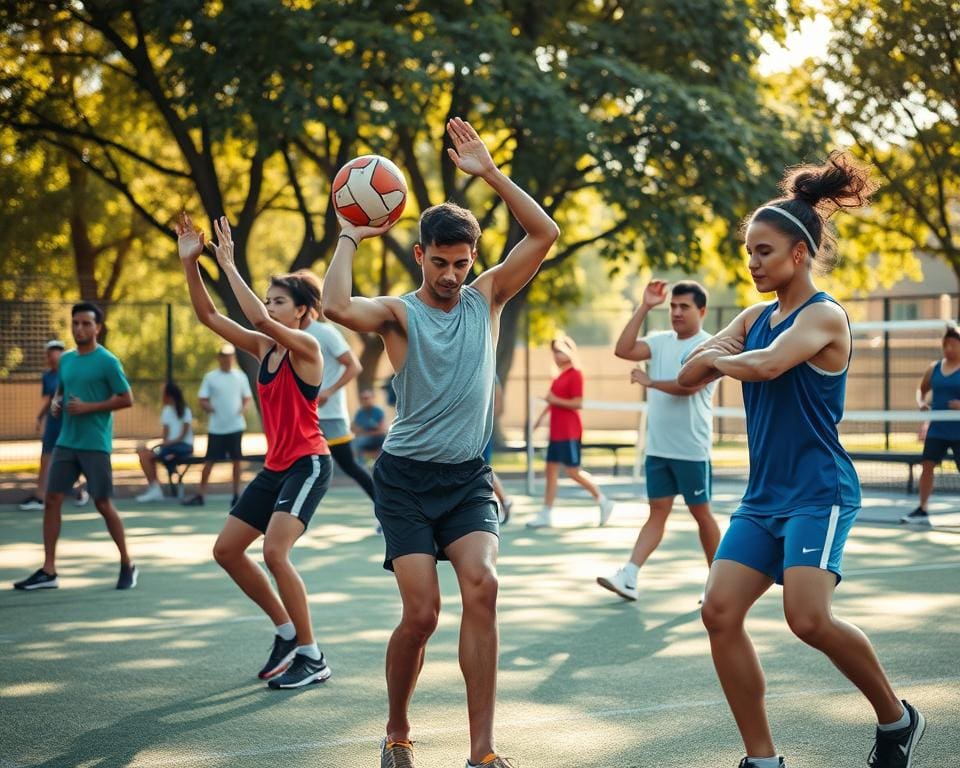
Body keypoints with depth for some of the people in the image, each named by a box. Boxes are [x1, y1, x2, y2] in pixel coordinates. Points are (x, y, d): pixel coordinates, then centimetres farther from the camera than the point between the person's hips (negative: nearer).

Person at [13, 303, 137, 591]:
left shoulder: (107, 361, -9)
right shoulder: (66, 359, 11)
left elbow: (126, 399, -11)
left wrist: (88, 407, -17)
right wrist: (55, 403, 2)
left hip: (95, 445, -6)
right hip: (66, 442, 6)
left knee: (103, 504, -1)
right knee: (51, 500, 0)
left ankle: (127, 565, 16)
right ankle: (49, 571, 4)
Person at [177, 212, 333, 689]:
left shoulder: (306, 346, -13)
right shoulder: (264, 348, 8)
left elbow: (258, 318, -30)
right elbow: (208, 316, 6)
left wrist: (229, 265, -24)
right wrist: (190, 264, -4)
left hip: (308, 464, -9)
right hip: (276, 466, 9)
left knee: (274, 551, -22)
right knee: (226, 549, 8)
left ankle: (312, 658, -10)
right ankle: (287, 631, 20)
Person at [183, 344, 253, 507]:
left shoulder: (240, 376, 7)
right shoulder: (210, 377, 3)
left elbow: (248, 398, 11)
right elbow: (202, 401, 4)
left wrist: (244, 408, -10)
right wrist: (210, 408, -17)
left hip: (235, 425, 1)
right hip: (216, 427, -1)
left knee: (236, 460, 2)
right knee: (209, 461, -1)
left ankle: (236, 494, 9)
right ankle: (200, 495, 3)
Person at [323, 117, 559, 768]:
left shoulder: (487, 298, 7)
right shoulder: (398, 313, -4)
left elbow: (546, 234, -2)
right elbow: (337, 307, -27)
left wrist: (490, 174, -7)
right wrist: (351, 236, -14)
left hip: (468, 476, 2)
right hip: (407, 476, -2)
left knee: (482, 584, -21)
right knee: (422, 611, -11)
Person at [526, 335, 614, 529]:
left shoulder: (575, 375, -13)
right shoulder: (560, 375, 13)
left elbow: (578, 403, -19)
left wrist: (555, 400, -19)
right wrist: (542, 416, 22)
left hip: (569, 432, -9)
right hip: (556, 431, 9)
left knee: (572, 470, -5)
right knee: (551, 469, 6)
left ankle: (603, 501, 11)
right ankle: (546, 515, 8)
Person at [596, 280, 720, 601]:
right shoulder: (661, 342, 10)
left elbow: (689, 385, -22)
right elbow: (623, 350, -5)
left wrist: (650, 381, -10)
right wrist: (645, 307, -6)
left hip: (691, 450, -5)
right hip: (657, 446, 5)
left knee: (701, 513, 5)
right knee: (657, 511, 5)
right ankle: (629, 578, -4)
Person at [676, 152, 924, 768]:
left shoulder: (825, 316, -10)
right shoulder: (755, 318, 13)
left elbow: (766, 365, -27)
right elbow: (689, 374, 8)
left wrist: (721, 358, -7)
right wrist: (710, 359, -13)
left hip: (818, 493, -8)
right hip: (764, 498, 8)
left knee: (808, 617, -24)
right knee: (721, 612, -6)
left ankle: (897, 718, 1)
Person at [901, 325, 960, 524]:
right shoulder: (934, 368, 8)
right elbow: (922, 390, 20)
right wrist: (921, 403, 0)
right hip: (937, 429, 4)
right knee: (927, 465, 0)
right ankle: (922, 510, 5)